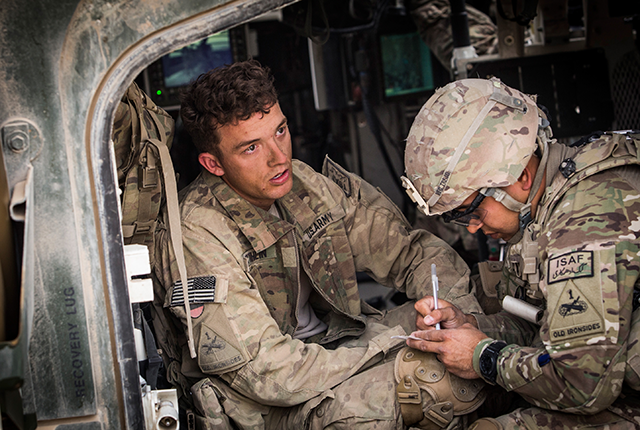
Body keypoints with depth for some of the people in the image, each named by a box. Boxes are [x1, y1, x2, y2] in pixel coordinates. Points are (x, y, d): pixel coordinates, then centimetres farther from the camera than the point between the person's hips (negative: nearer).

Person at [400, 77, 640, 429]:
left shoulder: (587, 219, -28)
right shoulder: (535, 204, 3)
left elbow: (586, 384, -30)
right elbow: (534, 324, 14)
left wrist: (486, 358, -16)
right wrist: (468, 325, -5)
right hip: (609, 382, 9)